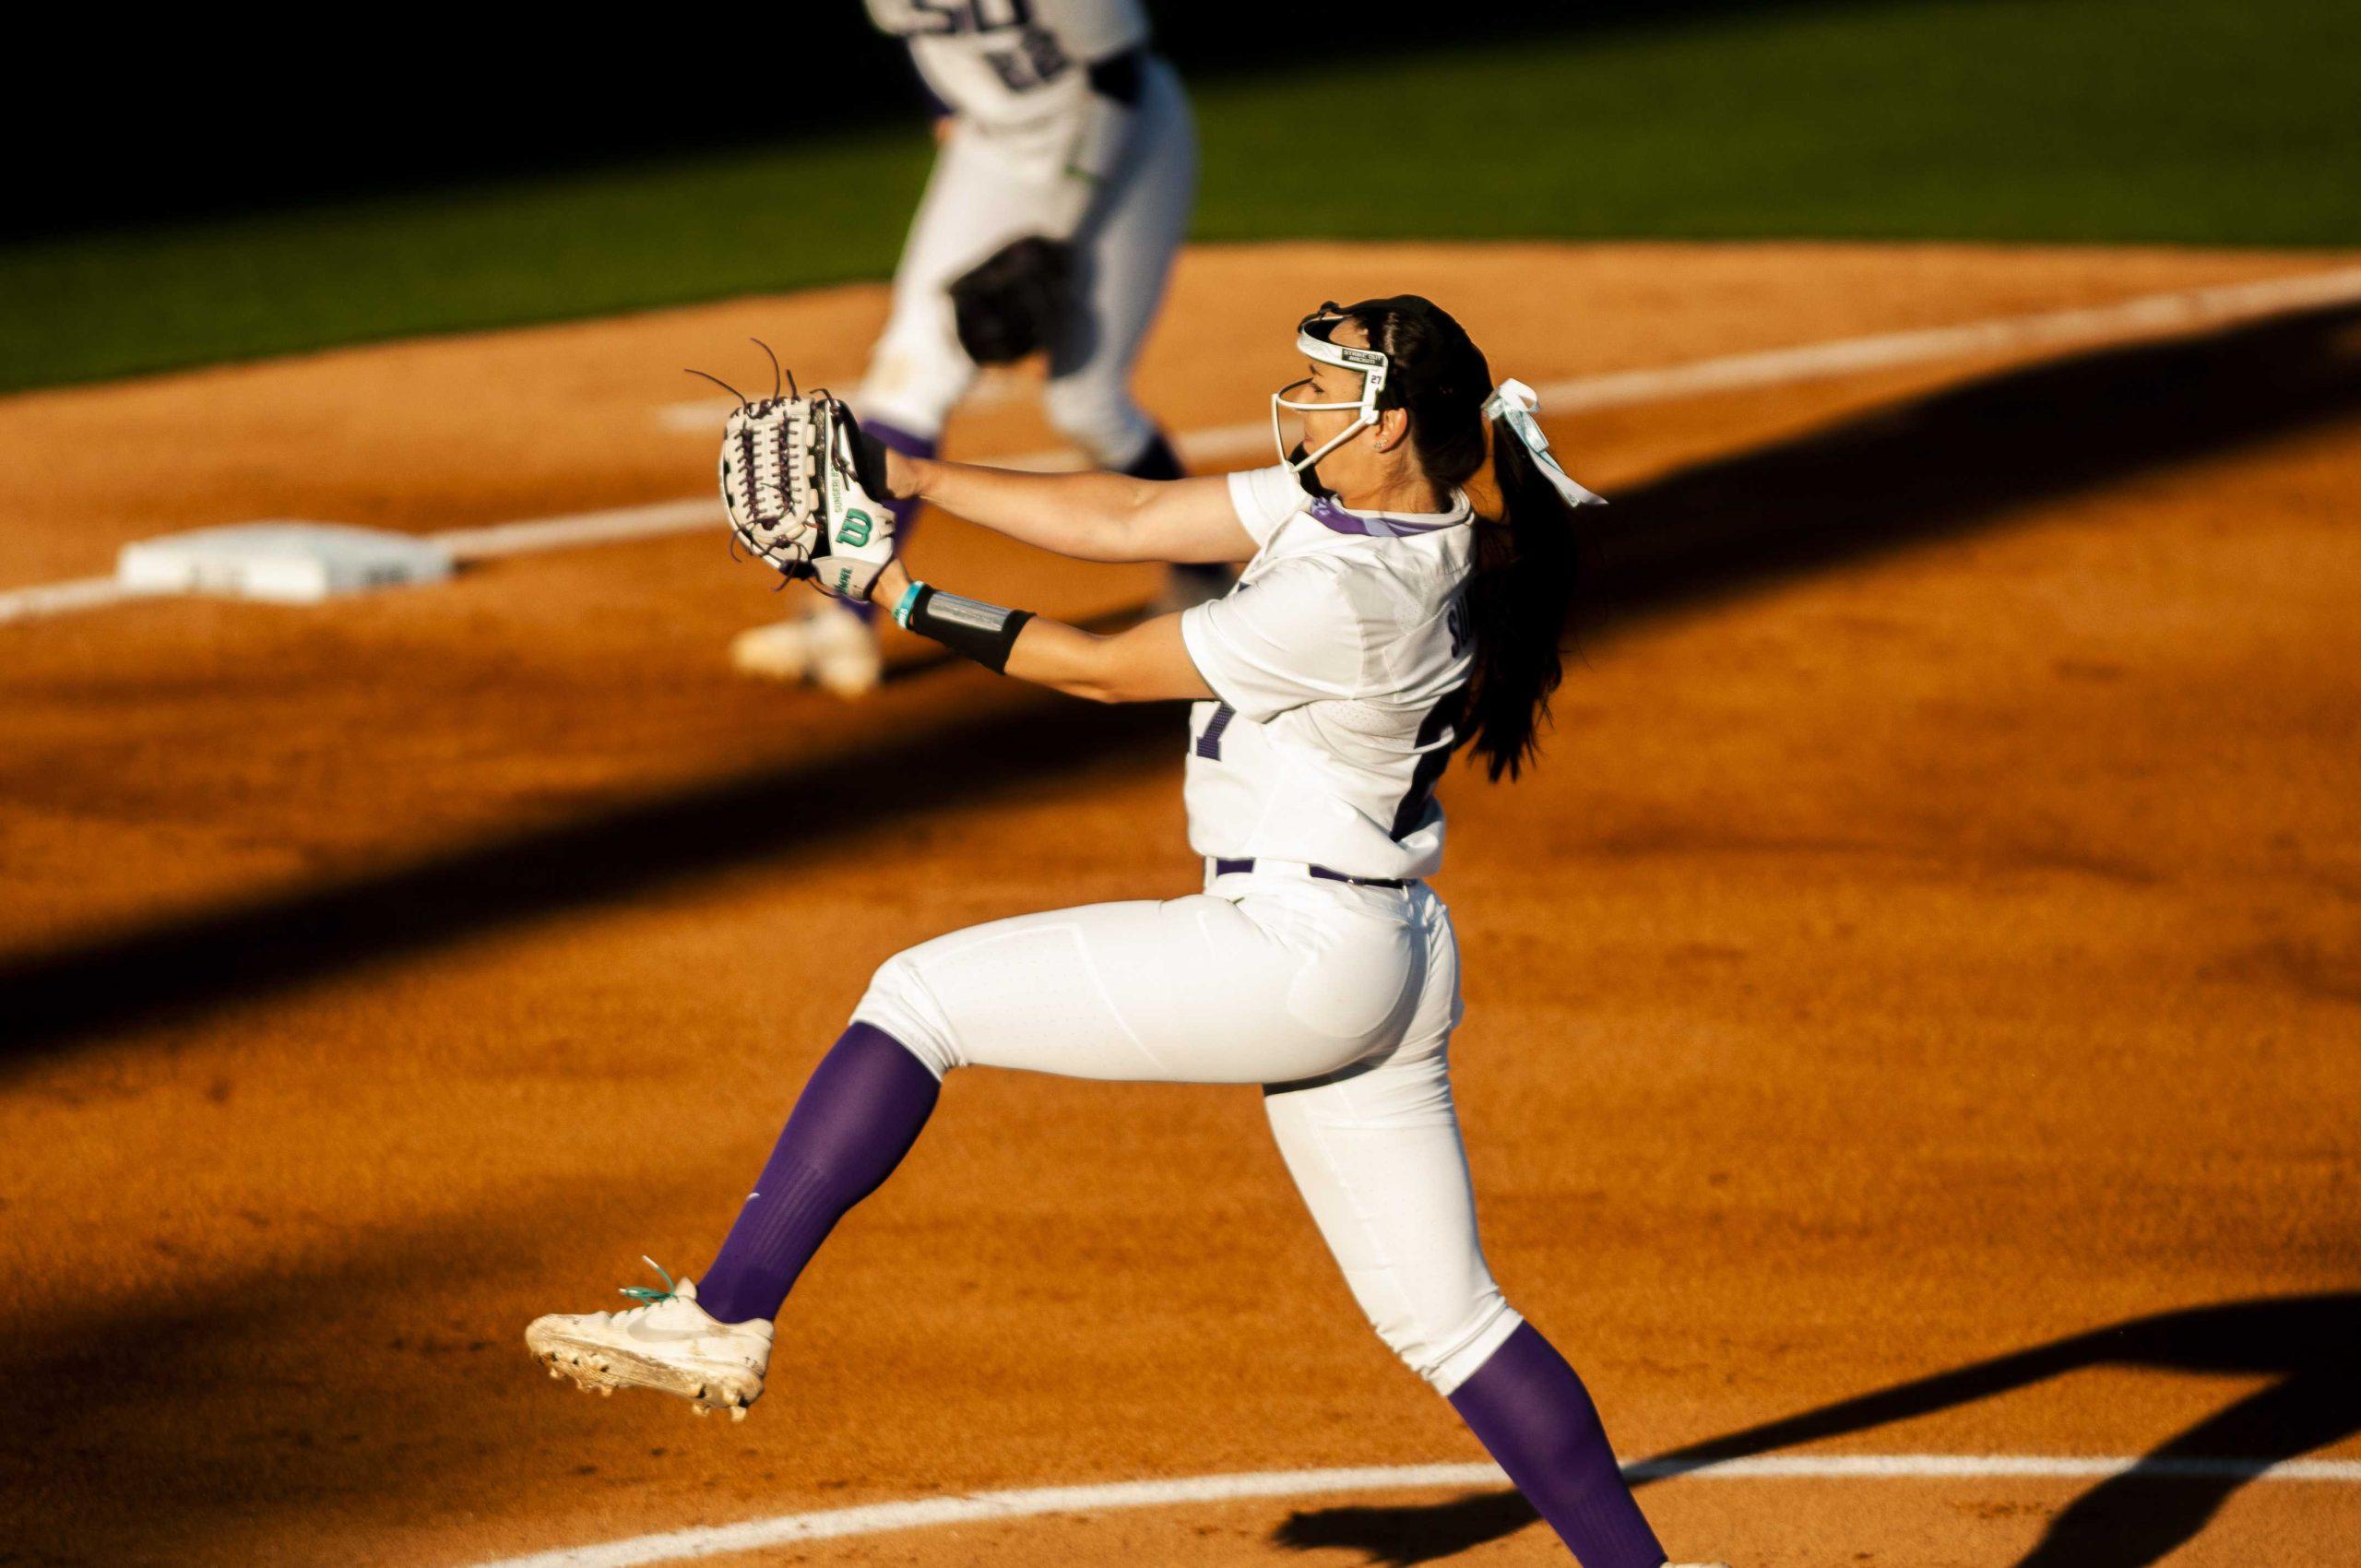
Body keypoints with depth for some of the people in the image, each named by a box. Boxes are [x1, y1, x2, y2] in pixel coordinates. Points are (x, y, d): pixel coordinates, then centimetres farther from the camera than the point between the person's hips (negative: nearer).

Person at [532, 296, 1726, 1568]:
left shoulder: (1339, 597, -23)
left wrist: (906, 601, -6)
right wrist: (912, 481, 4)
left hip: (1298, 958, -10)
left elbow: (1100, 668, -14)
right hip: (1392, 967, 10)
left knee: (918, 996, -7)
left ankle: (722, 1318, -10)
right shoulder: (1346, 498, 4)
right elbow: (1124, 521, 9)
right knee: (1447, 1319, 15)